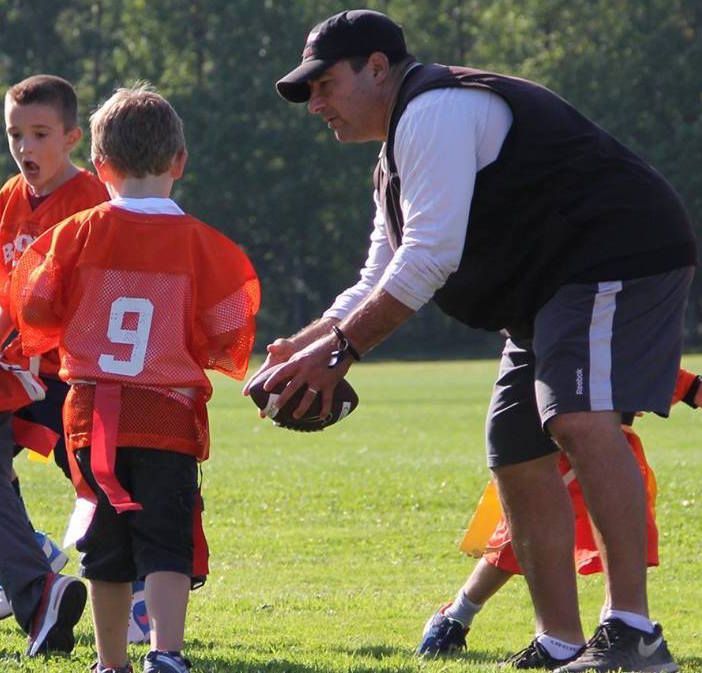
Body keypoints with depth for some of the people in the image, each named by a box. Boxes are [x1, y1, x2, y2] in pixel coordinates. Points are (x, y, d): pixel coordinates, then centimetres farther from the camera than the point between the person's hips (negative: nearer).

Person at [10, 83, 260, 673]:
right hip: (169, 416, -2)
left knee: (106, 545, 14)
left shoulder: (77, 234, -1)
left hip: (93, 411, 2)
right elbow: (228, 341, -2)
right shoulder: (202, 244, -4)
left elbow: (34, 315, 2)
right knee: (166, 542, -6)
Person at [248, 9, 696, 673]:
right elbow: (379, 286, 24)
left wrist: (338, 350, -17)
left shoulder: (435, 112, -14)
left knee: (580, 418, -28)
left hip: (617, 255, -12)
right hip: (549, 288, 12)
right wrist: (303, 345, 8)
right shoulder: (400, 154, 21)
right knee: (518, 457, 7)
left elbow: (429, 258, -21)